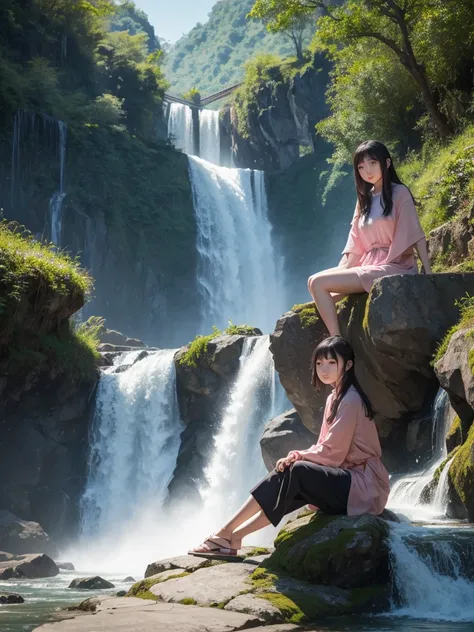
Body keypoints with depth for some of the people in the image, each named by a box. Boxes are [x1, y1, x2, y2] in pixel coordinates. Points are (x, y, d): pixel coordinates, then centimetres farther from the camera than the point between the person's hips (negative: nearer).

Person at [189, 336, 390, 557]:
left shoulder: (350, 400, -14)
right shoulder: (334, 398, 15)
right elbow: (326, 449, 12)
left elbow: (332, 453, -17)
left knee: (297, 472, -22)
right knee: (285, 472, -7)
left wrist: (297, 456, -6)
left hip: (363, 485, -9)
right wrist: (298, 457, -5)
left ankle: (228, 532, -19)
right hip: (345, 479, 9)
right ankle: (233, 535, -14)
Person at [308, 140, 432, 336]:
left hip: (393, 267, -8)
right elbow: (355, 243, 12)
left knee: (318, 283, -18)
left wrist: (428, 273, -16)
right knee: (314, 282, -2)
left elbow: (415, 234, -8)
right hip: (369, 266, 8)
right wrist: (340, 273, -1)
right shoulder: (364, 199, 18)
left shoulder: (399, 193, -2)